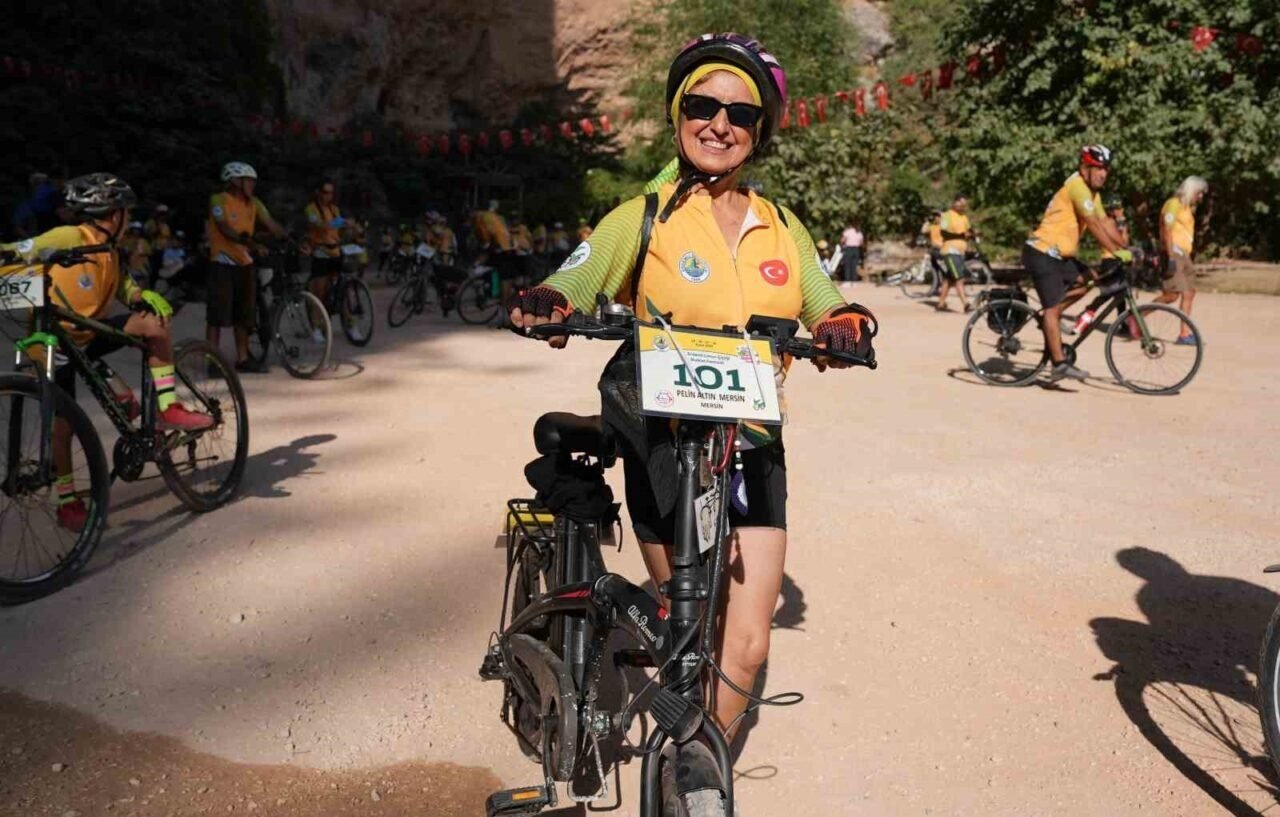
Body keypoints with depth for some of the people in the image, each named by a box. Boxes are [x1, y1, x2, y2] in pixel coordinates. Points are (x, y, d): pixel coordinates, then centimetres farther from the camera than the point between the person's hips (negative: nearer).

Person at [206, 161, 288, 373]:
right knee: (218, 314, -5)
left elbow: (272, 225, -1)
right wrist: (245, 240, -39)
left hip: (244, 263, 6)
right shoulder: (218, 200, -8)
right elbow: (224, 228, -21)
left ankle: (243, 359, 19)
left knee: (243, 315, 11)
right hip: (222, 263, -6)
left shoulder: (253, 203, 8)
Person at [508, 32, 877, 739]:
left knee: (746, 644, 1)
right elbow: (570, 286, -11)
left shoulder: (781, 226, 9)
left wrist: (847, 325, -16)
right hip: (665, 444, -3)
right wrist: (543, 306, -35)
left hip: (754, 448, 3)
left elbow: (827, 308, 8)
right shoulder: (644, 217, -2)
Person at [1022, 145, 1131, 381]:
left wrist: (1126, 249, 1)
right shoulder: (1077, 186, -16)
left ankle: (1049, 319, 13)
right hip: (1042, 253, -9)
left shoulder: (1092, 191, 15)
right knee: (1053, 308, -10)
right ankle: (1060, 364, -11)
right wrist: (1117, 253, -23)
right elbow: (1094, 224, -22)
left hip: (1058, 254, 9)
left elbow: (1106, 222, 11)